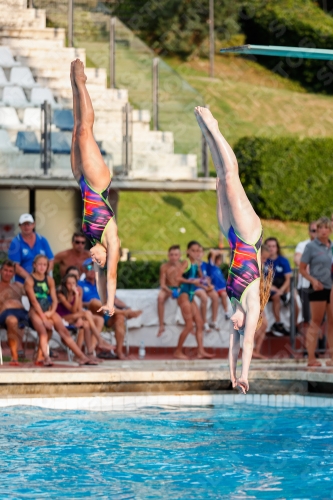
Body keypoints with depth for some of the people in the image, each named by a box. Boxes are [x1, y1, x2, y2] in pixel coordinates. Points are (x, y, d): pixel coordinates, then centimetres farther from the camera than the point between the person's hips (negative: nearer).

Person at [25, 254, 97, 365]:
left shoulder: (49, 280, 14)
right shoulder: (29, 280, -2)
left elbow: (55, 300, 9)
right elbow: (34, 301, -10)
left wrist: (51, 312, -12)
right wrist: (44, 319, -17)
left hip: (49, 311, 5)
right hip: (36, 311, -5)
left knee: (63, 330, -10)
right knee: (43, 329, -32)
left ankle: (82, 357, -14)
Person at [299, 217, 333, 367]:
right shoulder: (311, 247, -2)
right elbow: (302, 269, -4)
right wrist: (313, 280, -18)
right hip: (318, 288, -5)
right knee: (316, 322, -4)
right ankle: (311, 357, -2)